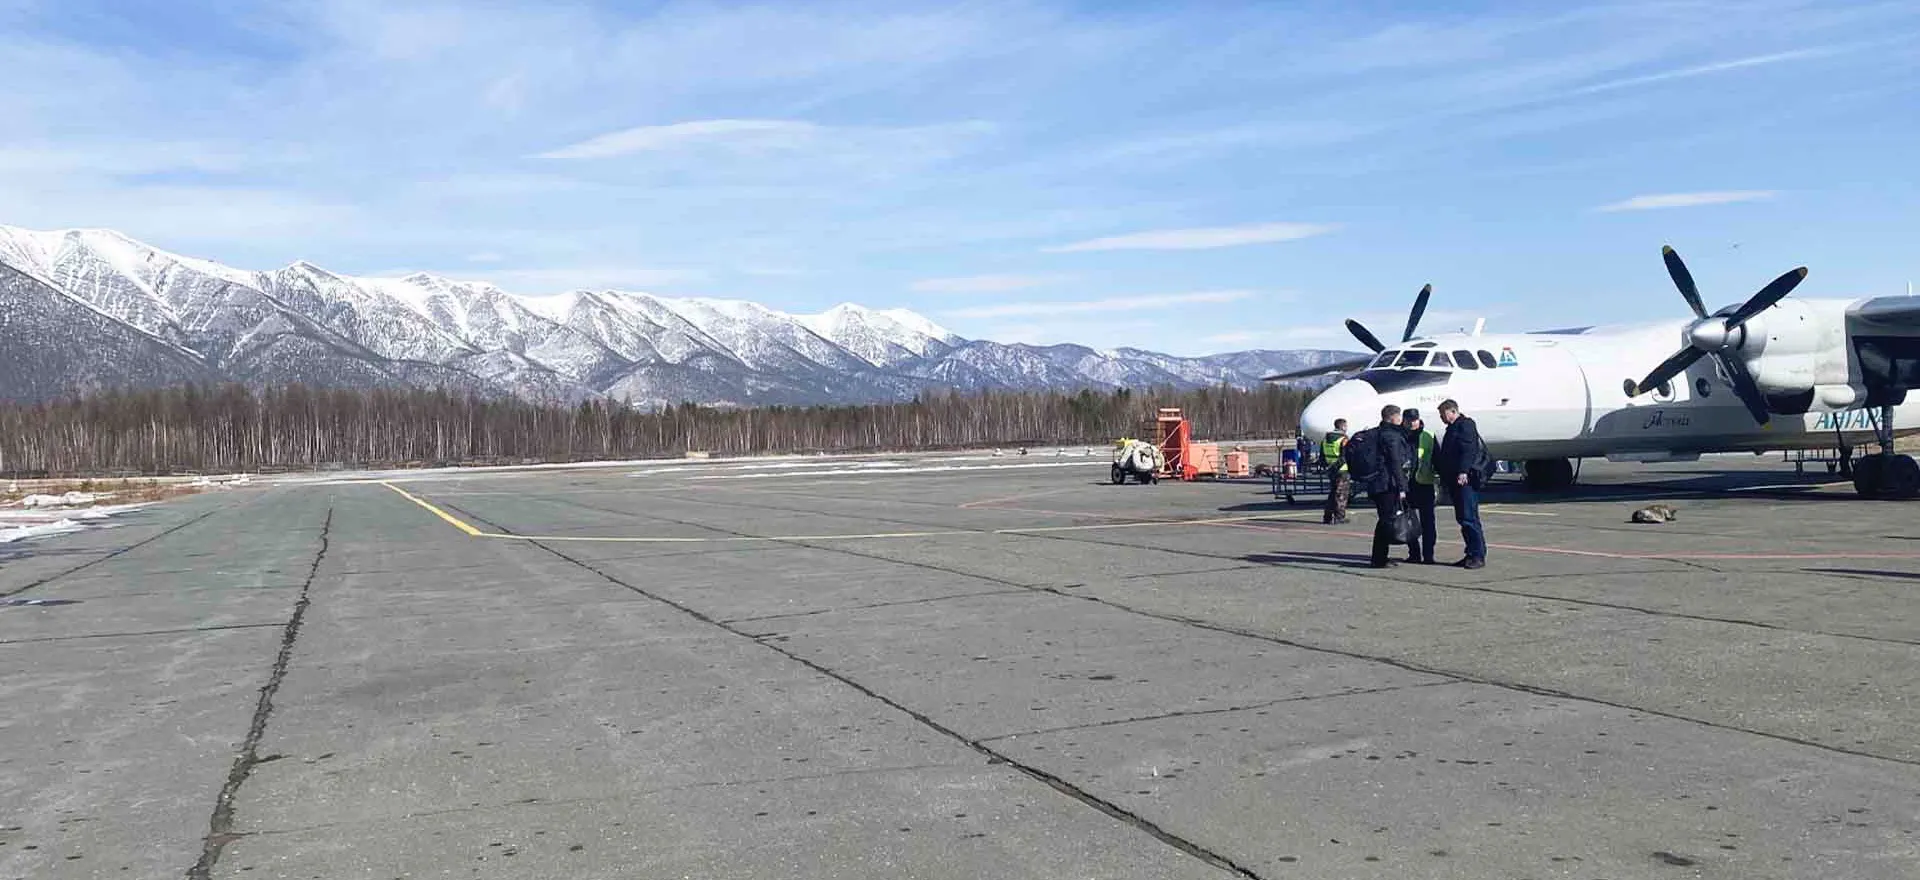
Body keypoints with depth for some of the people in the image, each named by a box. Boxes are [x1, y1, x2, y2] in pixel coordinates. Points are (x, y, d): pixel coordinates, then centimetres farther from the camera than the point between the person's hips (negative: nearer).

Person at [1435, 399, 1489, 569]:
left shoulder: (1465, 425, -7)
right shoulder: (1453, 429, 23)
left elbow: (1468, 450, -19)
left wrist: (1463, 471, -26)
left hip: (1466, 479, -10)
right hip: (1455, 480, 10)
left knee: (1469, 518, -12)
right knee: (1462, 518, 10)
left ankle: (1479, 556, -11)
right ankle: (1471, 554, 14)